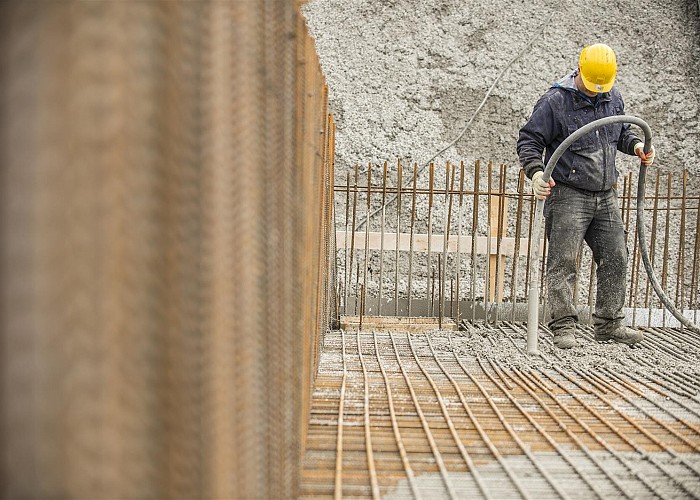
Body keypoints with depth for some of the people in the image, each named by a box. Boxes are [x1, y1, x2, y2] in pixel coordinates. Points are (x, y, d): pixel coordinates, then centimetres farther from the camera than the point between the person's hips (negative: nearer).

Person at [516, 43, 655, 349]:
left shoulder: (613, 97, 10)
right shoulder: (554, 101, -9)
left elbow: (621, 130, 26)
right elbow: (529, 140, -9)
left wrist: (635, 145, 6)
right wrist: (536, 172, -24)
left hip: (605, 197, 6)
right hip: (567, 195, -6)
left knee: (615, 258, 8)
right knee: (563, 261, -7)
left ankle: (608, 324, 19)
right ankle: (563, 326, 0)